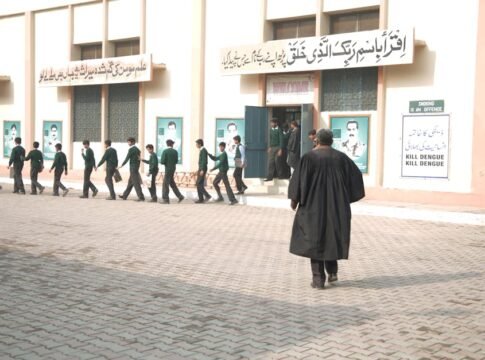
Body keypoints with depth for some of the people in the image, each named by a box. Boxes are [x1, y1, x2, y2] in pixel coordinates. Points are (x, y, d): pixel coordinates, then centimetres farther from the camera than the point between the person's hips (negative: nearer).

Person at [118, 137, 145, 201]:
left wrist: (121, 165, 0)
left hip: (133, 168, -9)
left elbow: (127, 158, -12)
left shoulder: (131, 149, -14)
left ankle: (141, 197, -8)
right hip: (137, 167, 9)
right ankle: (125, 195, 24)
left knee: (136, 183, -7)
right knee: (130, 182, 15)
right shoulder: (137, 149, 12)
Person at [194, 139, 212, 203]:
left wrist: (202, 170, -25)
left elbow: (204, 160, -21)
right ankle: (201, 199, 9)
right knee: (198, 184, 8)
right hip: (201, 169, 10)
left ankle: (207, 195, -9)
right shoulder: (201, 150, 16)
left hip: (202, 169, -10)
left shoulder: (203, 150, -15)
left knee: (199, 184, -11)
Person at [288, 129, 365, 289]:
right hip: (337, 204, 3)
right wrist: (348, 196, 15)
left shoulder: (309, 157, -7)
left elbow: (299, 178, -9)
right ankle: (332, 271, 17)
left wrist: (294, 198, 2)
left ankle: (318, 278, 1)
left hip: (314, 204, -3)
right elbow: (356, 175, 4)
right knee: (333, 236, 21)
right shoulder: (341, 157, 2)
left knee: (315, 239, 4)